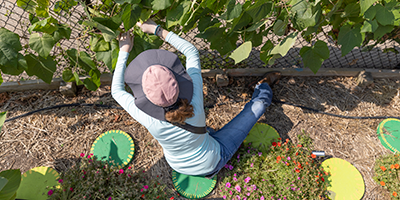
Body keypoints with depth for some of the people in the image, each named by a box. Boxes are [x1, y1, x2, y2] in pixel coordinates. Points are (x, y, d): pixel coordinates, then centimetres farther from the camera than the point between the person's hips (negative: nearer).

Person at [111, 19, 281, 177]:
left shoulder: (148, 120, -36)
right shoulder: (195, 100, -39)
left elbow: (116, 90, -16)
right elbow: (191, 51, -23)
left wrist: (124, 50, -11)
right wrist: (157, 30, -19)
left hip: (178, 165, 2)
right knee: (258, 104, 8)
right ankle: (263, 87, 39)